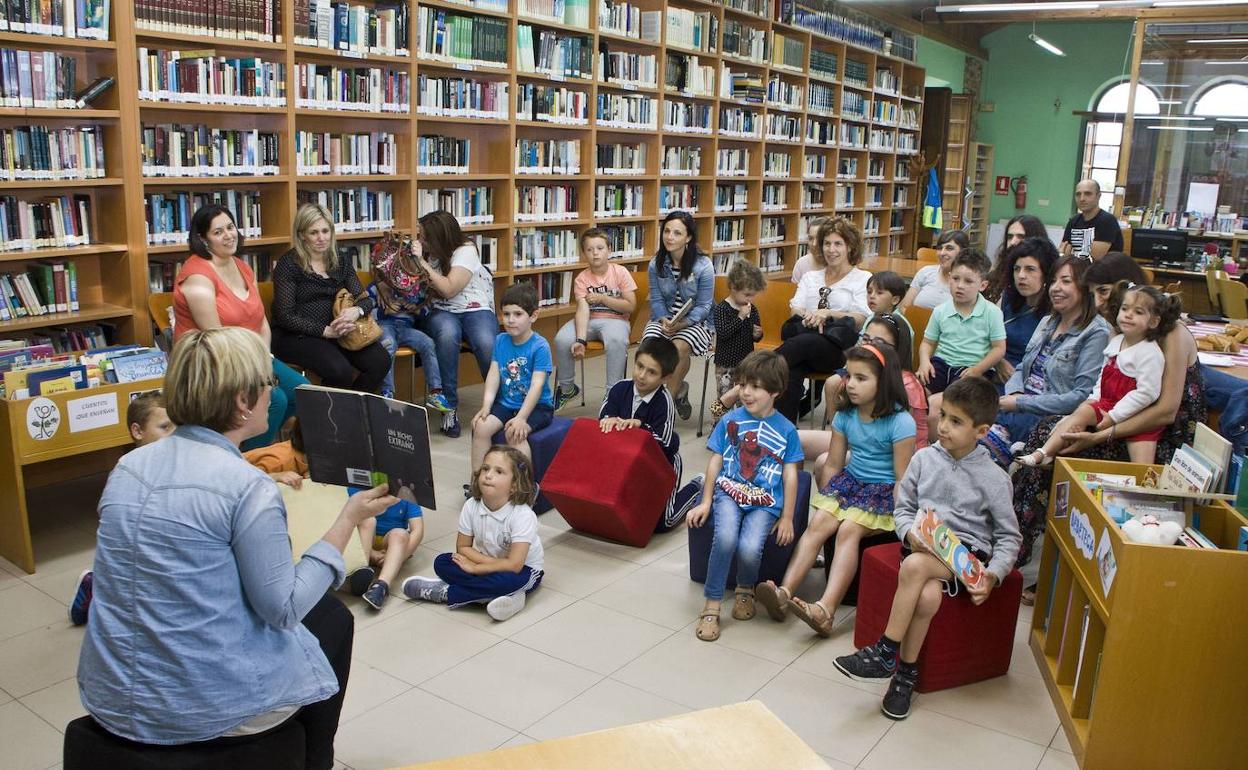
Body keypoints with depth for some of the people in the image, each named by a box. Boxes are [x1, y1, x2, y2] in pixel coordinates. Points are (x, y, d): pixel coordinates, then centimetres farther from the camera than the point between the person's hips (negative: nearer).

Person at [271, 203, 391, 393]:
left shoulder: (340, 263, 13)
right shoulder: (288, 264, -4)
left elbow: (365, 299, 7)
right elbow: (285, 316, -9)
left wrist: (357, 311, -18)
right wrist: (325, 331, -19)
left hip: (338, 332, 5)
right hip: (296, 335, -5)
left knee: (380, 362, -19)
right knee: (340, 370, -31)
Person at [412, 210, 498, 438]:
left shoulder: (465, 251, -7)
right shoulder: (425, 253, 8)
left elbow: (449, 290, -17)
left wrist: (422, 263, -17)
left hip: (475, 310, -2)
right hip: (440, 312, 2)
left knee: (487, 344, -35)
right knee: (448, 334, -37)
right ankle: (449, 407, -29)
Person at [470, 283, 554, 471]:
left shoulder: (540, 346, -15)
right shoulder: (500, 341, 3)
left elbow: (536, 386, -21)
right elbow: (493, 375, -1)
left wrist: (521, 417, -30)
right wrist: (486, 406, -14)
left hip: (537, 406, -5)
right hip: (506, 403, 6)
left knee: (514, 433, -29)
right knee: (480, 427, -16)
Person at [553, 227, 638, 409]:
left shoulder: (620, 272, -5)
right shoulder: (581, 279, -3)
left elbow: (631, 306, -8)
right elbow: (583, 310, -17)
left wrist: (602, 298, -15)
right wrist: (580, 340, -31)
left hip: (615, 319, -2)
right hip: (589, 320, 2)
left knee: (617, 341, -37)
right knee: (562, 339, -23)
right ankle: (567, 388, 1)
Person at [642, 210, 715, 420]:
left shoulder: (703, 266, -14)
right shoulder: (656, 265, -2)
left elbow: (703, 306, -11)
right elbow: (656, 300, -1)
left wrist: (683, 323, -27)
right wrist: (664, 320, -22)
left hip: (697, 321, -3)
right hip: (665, 318, 3)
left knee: (679, 346, -35)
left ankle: (667, 398, -14)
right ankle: (678, 388, -4)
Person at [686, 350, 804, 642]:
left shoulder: (786, 430, 2)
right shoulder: (730, 421, 4)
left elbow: (790, 475, 4)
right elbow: (715, 461, 9)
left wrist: (787, 517, 2)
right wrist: (705, 502, 7)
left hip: (765, 502, -1)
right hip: (729, 492, 1)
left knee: (750, 549, -26)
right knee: (725, 538, -30)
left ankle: (745, 588, 11)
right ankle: (712, 605, -13)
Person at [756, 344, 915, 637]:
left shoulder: (900, 422, -15)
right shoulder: (845, 415, 3)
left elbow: (903, 479, -14)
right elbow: (833, 465, 10)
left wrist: (896, 518, -18)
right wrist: (826, 500, 5)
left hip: (884, 493, -6)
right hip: (850, 482, 6)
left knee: (848, 530, -28)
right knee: (817, 523, -18)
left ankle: (825, 609, -39)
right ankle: (785, 593, -28)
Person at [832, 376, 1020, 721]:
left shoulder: (993, 478, -3)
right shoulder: (924, 458, 5)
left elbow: (1008, 536, 3)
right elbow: (903, 507, 12)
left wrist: (992, 576, -13)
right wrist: (911, 533, -10)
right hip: (923, 545, 3)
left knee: (915, 566, -35)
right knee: (928, 596, -32)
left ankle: (886, 654, -21)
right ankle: (906, 671, -12)